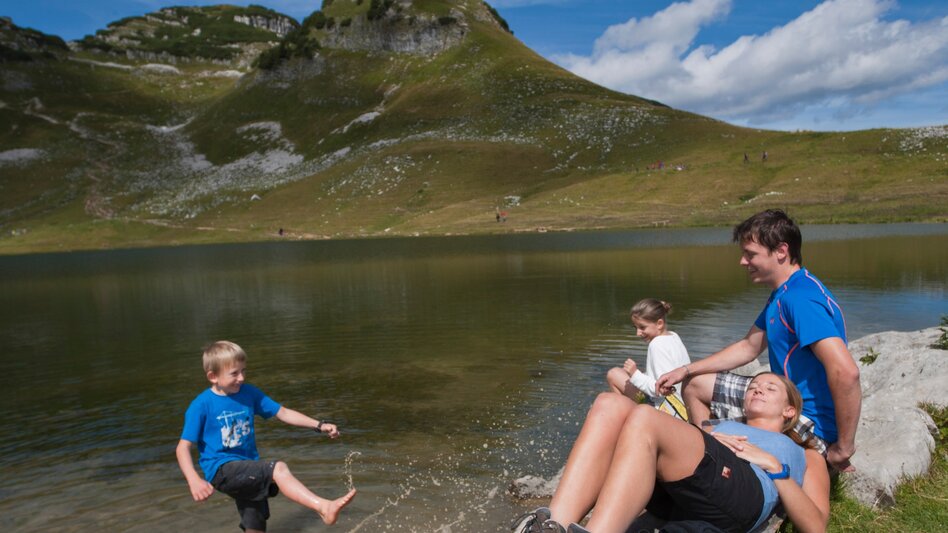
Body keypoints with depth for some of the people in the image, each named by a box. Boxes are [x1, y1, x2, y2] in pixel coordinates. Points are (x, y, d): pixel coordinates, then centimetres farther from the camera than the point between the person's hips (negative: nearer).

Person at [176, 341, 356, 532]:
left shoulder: (249, 393, 2)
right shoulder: (201, 405, -10)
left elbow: (282, 412, 5)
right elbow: (183, 447, -9)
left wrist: (319, 425, -4)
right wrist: (194, 481, -24)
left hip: (248, 470, 6)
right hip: (221, 469, -6)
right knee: (278, 469, -29)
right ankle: (323, 507, -41)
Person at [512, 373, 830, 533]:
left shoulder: (806, 455, 35)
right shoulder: (725, 427, 43)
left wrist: (773, 466, 6)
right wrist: (705, 440, 7)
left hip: (745, 494, -4)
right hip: (675, 498, 4)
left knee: (644, 419, -31)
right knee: (612, 405, -24)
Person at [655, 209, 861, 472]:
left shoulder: (801, 299, -26)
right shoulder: (782, 294, 9)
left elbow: (846, 372, -35)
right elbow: (749, 347, 16)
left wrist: (843, 448, -26)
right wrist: (686, 370, 10)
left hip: (811, 421, -10)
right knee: (694, 385, 16)